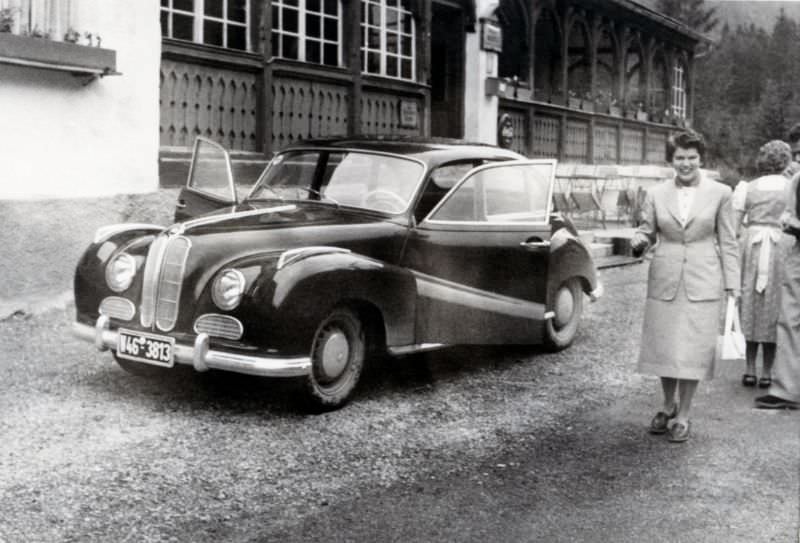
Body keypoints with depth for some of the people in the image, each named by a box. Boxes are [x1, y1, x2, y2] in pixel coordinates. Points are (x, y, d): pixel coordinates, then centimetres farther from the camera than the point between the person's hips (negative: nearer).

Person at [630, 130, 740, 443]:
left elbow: (727, 242, 2)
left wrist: (732, 285, -1)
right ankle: (668, 406, 30)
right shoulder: (656, 194, 4)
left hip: (702, 283, -2)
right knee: (663, 346, 8)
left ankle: (683, 416, 13)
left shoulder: (720, 193, 0)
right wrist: (639, 243, -14)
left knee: (693, 350, -1)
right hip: (665, 281, 2)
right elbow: (647, 231, 10)